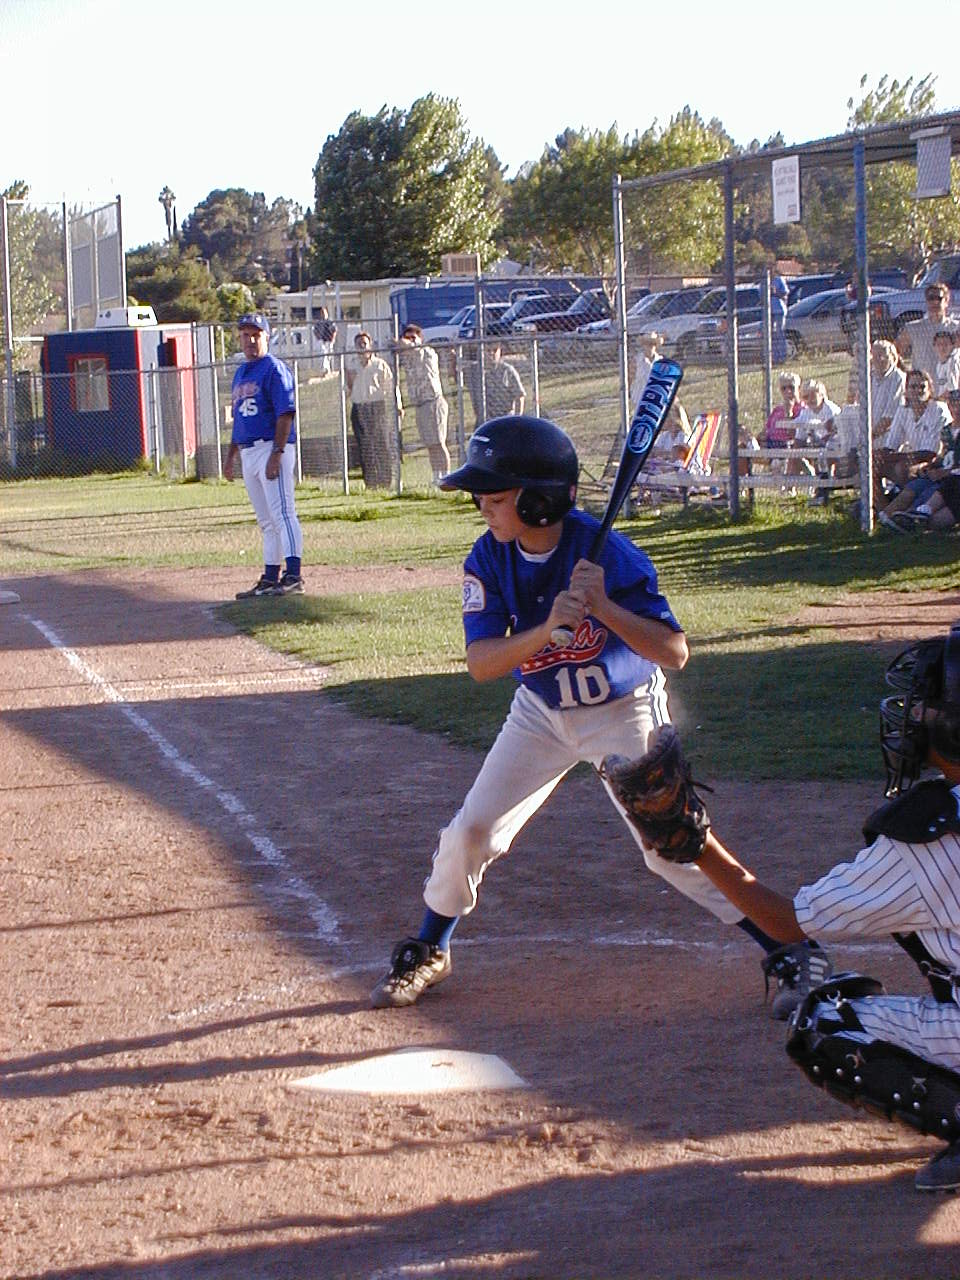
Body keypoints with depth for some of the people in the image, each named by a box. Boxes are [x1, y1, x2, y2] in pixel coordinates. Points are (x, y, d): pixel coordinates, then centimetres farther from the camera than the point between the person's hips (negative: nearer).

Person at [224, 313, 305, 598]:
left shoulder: (274, 369, -7)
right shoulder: (240, 374, 20)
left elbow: (286, 414, -15)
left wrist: (276, 454, -22)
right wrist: (231, 455, 22)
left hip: (272, 449, -9)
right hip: (248, 452, 9)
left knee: (282, 514, -15)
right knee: (266, 521, 11)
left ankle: (293, 577, -21)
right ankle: (270, 579, 14)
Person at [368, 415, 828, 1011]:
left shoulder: (610, 555, -28)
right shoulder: (489, 560, -17)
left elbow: (675, 652, -30)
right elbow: (480, 663, -25)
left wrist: (602, 606, -44)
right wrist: (546, 629, -42)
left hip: (625, 714, -4)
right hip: (542, 713, 4)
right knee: (471, 832, 2)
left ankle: (792, 951, 1)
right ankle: (427, 953, 25)